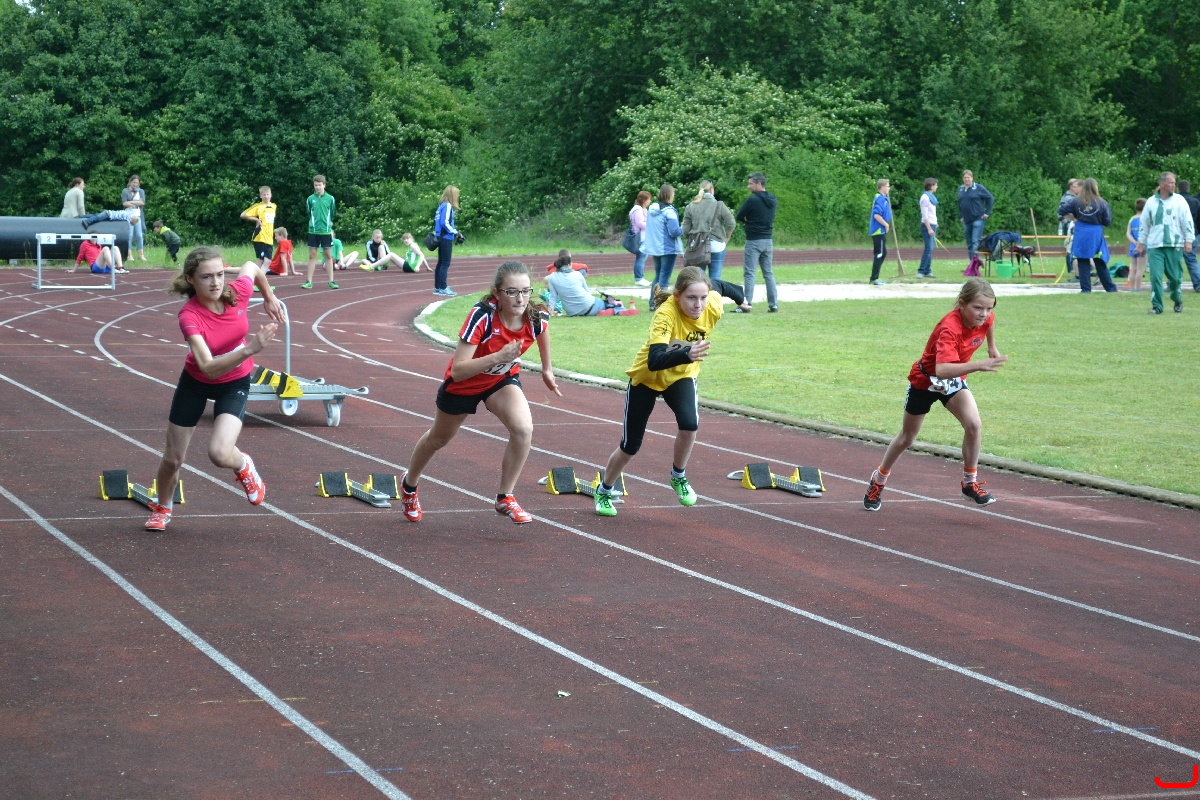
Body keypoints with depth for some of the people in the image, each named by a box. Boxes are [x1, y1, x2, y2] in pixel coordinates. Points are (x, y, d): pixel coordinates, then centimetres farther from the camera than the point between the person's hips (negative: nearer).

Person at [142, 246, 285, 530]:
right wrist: (248, 350, -55)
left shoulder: (238, 292, -25)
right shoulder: (189, 316, -33)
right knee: (173, 459, 11)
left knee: (219, 453, -24)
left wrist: (269, 297, 12)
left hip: (235, 383, 1)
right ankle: (162, 508, 43)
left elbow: (251, 266, 0)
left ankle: (244, 467, 14)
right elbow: (209, 367, -43)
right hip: (195, 382, 0)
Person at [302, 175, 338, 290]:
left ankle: (331, 281, 7)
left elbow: (332, 215, 9)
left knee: (329, 256, 3)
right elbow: (309, 214, 12)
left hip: (326, 231, 0)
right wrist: (313, 223, 9)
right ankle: (309, 281, 5)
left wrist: (329, 224, 7)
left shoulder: (330, 199, 0)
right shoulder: (310, 199, 2)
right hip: (313, 231, 0)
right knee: (312, 256, 3)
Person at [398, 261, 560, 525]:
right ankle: (409, 486, 53)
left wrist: (547, 369, 13)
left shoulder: (535, 317, -26)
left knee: (523, 429, -26)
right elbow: (457, 371, -42)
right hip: (463, 384, -2)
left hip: (503, 380, 3)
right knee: (439, 438, 23)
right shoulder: (482, 317, -39)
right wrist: (497, 357, -53)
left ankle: (505, 499, -7)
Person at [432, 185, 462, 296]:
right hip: (446, 238, -9)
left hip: (441, 238, 9)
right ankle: (443, 288, -8)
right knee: (445, 264, -7)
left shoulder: (441, 205, 13)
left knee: (441, 263, 13)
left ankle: (437, 287, 17)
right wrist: (456, 233, -11)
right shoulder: (448, 206, -12)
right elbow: (445, 223, -20)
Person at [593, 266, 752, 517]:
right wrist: (686, 354, -69)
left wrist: (740, 297, 23)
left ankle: (679, 477, 2)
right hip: (646, 377, -3)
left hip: (681, 376, 3)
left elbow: (719, 285, 1)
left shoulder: (713, 306, -25)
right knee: (630, 446, 9)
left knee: (690, 424, -27)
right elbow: (654, 361, -51)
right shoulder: (666, 314, -39)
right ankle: (604, 492, 37)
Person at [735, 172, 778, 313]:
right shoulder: (772, 200, 8)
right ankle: (773, 304, 10)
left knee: (749, 274, -5)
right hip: (768, 240, 7)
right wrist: (751, 220, 5)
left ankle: (746, 305, -9)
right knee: (768, 274, 12)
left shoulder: (752, 200, -15)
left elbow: (738, 217, -9)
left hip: (754, 241, -7)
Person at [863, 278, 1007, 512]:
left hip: (954, 380, 5)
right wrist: (978, 365, -65)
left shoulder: (985, 317, -20)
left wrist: (992, 348, 18)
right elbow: (942, 369, -56)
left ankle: (970, 483, -1)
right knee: (907, 438, 14)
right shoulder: (949, 328, -41)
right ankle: (878, 482, 37)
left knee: (974, 425, -19)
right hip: (926, 380, -5)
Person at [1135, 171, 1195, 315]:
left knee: (1175, 276, 3)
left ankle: (1178, 301, 27)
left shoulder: (1179, 201, 3)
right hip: (1155, 246, 1)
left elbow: (1188, 221, 2)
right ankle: (1156, 306, -3)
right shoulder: (1151, 202, 8)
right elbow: (1144, 223, 15)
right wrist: (1141, 242, 15)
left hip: (1174, 245, -1)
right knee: (1155, 276, -8)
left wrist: (1188, 241, -5)